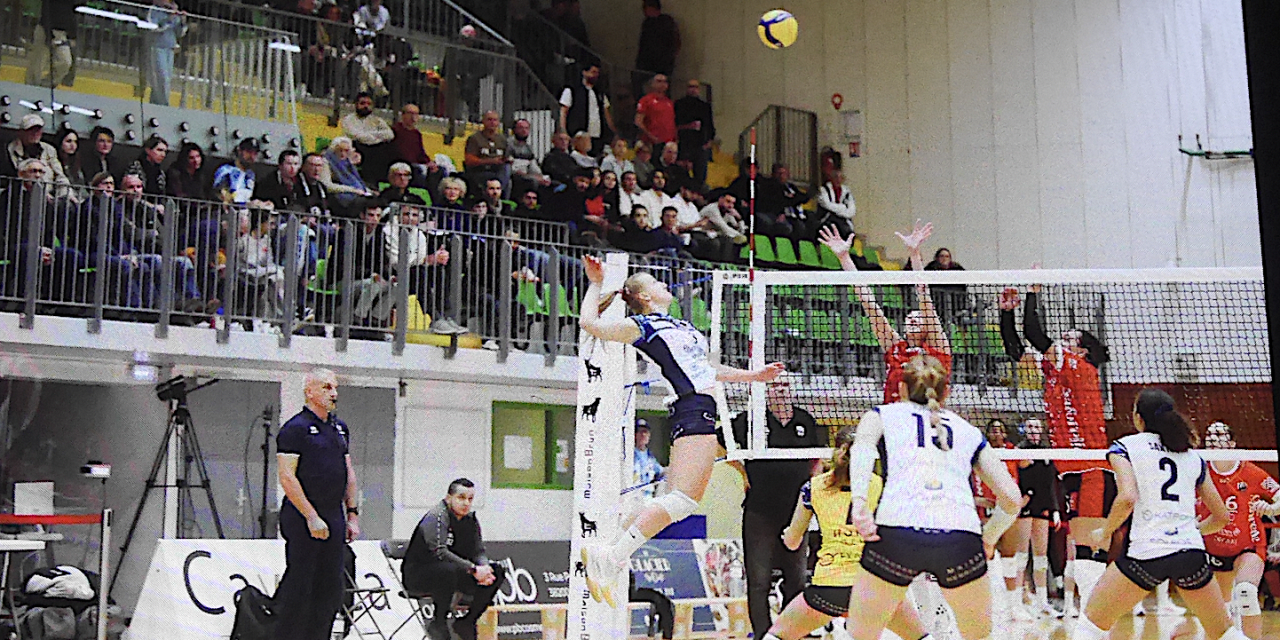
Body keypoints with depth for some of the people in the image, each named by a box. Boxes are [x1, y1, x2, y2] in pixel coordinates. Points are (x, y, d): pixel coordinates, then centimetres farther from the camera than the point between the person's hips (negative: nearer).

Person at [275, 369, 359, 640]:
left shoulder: (340, 428, 16)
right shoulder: (295, 428, -8)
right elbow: (287, 477, -14)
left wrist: (352, 514, 13)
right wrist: (312, 517, -17)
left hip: (334, 518, 7)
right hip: (302, 519, -7)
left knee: (331, 588, 8)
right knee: (298, 587, -5)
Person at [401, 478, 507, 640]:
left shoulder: (471, 520, 7)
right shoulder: (436, 517, -18)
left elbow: (478, 551, 4)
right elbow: (440, 552, -31)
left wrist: (484, 569, -20)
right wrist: (473, 569, -33)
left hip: (453, 573, 8)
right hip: (416, 575, -8)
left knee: (498, 571, -6)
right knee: (449, 569, -40)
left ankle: (466, 622, 1)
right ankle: (438, 624, -19)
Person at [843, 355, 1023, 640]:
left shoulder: (881, 414, 23)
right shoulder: (969, 430, 27)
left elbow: (862, 447, -1)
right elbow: (1011, 499, 19)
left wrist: (859, 501, -14)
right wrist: (987, 540, 33)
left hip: (896, 534, -1)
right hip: (962, 539, 2)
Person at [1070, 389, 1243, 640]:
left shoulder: (1124, 447, 5)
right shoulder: (1192, 457, 18)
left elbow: (1127, 498, -13)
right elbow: (1221, 517, 20)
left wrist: (1103, 534, 2)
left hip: (1147, 551, -4)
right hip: (1192, 552, 4)